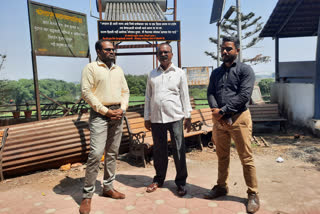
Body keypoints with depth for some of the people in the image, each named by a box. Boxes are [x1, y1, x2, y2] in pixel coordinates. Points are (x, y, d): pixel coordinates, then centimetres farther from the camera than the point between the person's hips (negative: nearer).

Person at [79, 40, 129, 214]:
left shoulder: (118, 70, 16)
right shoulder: (91, 68, -1)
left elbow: (125, 91, 16)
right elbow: (86, 92, -10)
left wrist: (122, 108, -2)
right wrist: (106, 111, -13)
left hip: (118, 114, 6)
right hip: (100, 115, -6)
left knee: (112, 153, 10)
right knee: (95, 154, -11)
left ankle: (108, 187, 24)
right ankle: (87, 195, 3)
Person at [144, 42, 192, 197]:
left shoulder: (179, 73, 5)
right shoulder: (152, 74, 12)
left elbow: (185, 96, 5)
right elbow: (148, 97, 13)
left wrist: (188, 116, 1)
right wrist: (146, 117, 9)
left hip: (175, 117, -2)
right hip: (156, 118, 3)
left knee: (179, 151, 1)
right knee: (159, 151, 11)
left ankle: (181, 182, 17)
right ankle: (159, 179, 28)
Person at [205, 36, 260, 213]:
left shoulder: (245, 70, -1)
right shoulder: (216, 72, 16)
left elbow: (244, 95, -12)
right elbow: (210, 94, 7)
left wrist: (223, 111, -14)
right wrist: (216, 111, -11)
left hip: (238, 118, -5)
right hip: (219, 119, 5)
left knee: (246, 158, 1)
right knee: (222, 156, 15)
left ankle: (253, 194, 15)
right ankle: (221, 187, 29)